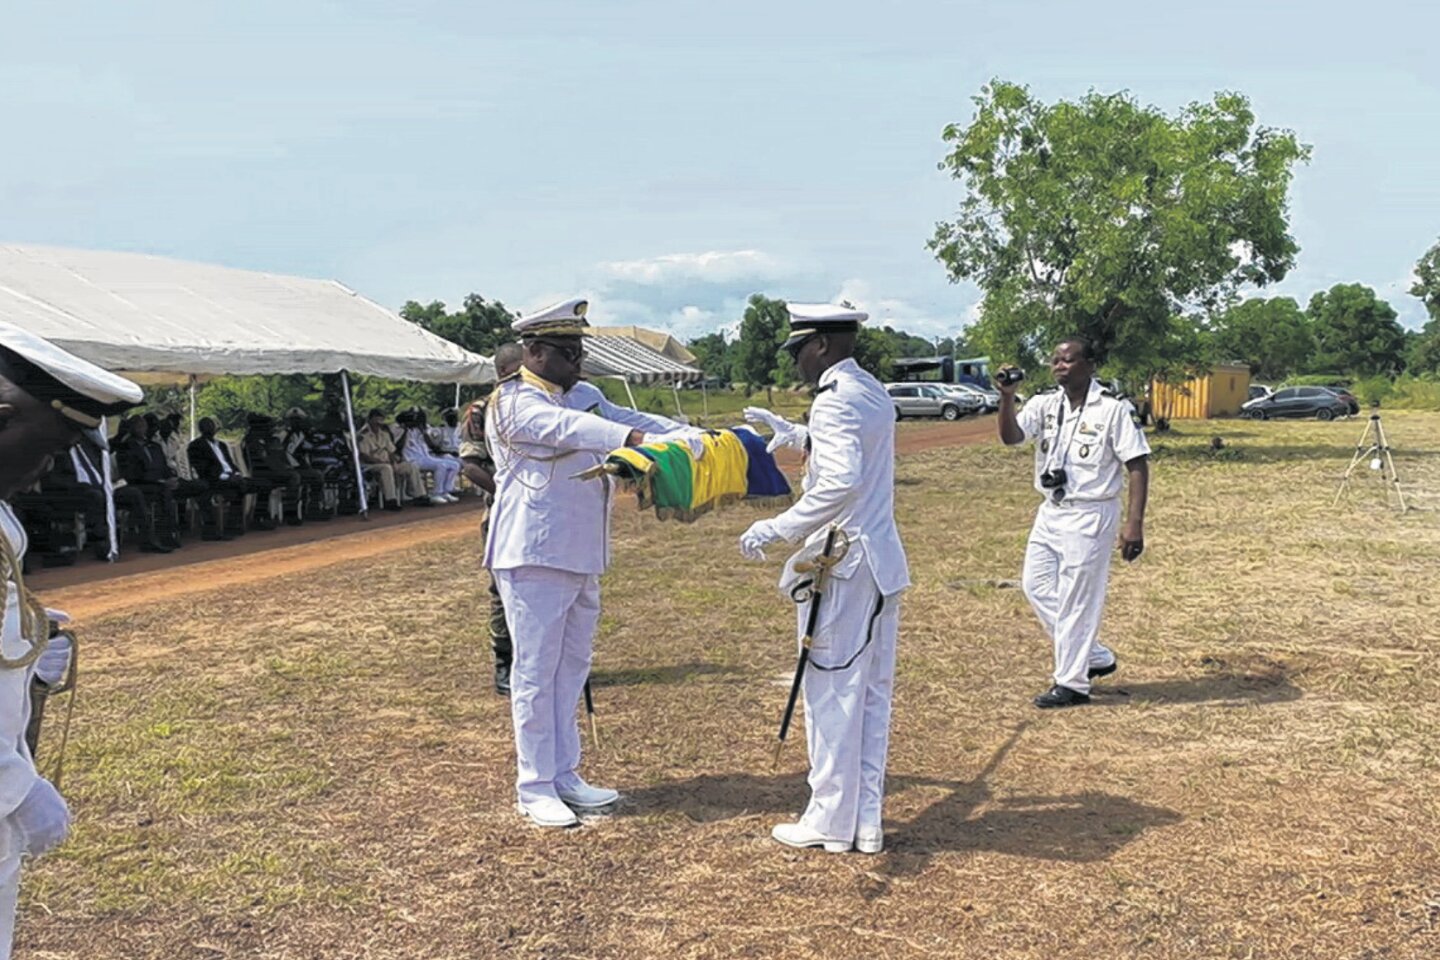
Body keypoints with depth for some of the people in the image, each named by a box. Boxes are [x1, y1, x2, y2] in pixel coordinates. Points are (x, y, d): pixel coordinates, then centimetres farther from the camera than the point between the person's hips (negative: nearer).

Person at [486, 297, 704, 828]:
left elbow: (631, 419, 5)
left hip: (582, 557, 8)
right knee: (535, 671, -1)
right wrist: (633, 440, -43)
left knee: (572, 667, 14)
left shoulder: (585, 395, 14)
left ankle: (564, 774, 25)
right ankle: (534, 787, 10)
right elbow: (567, 428, -28)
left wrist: (694, 438, -12)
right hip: (534, 558, -8)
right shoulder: (512, 404, -11)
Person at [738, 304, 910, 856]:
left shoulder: (836, 400, -15)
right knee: (872, 694, 12)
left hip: (841, 564, -9)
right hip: (881, 563, 9)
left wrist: (777, 529, -25)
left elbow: (841, 482, -29)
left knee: (833, 693, 1)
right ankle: (866, 820, 21)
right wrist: (791, 434, 30)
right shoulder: (875, 395, 14)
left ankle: (831, 821, 12)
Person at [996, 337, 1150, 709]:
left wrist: (1135, 523, -18)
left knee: (1077, 600, -1)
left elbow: (1137, 466, -12)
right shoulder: (1045, 405, 4)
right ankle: (1095, 657, 27)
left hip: (1090, 516, -7)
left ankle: (1072, 682, 14)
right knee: (1036, 585, 12)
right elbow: (1010, 437, -10)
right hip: (1051, 512, 7)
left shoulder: (1112, 410, -12)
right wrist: (1007, 398, -27)